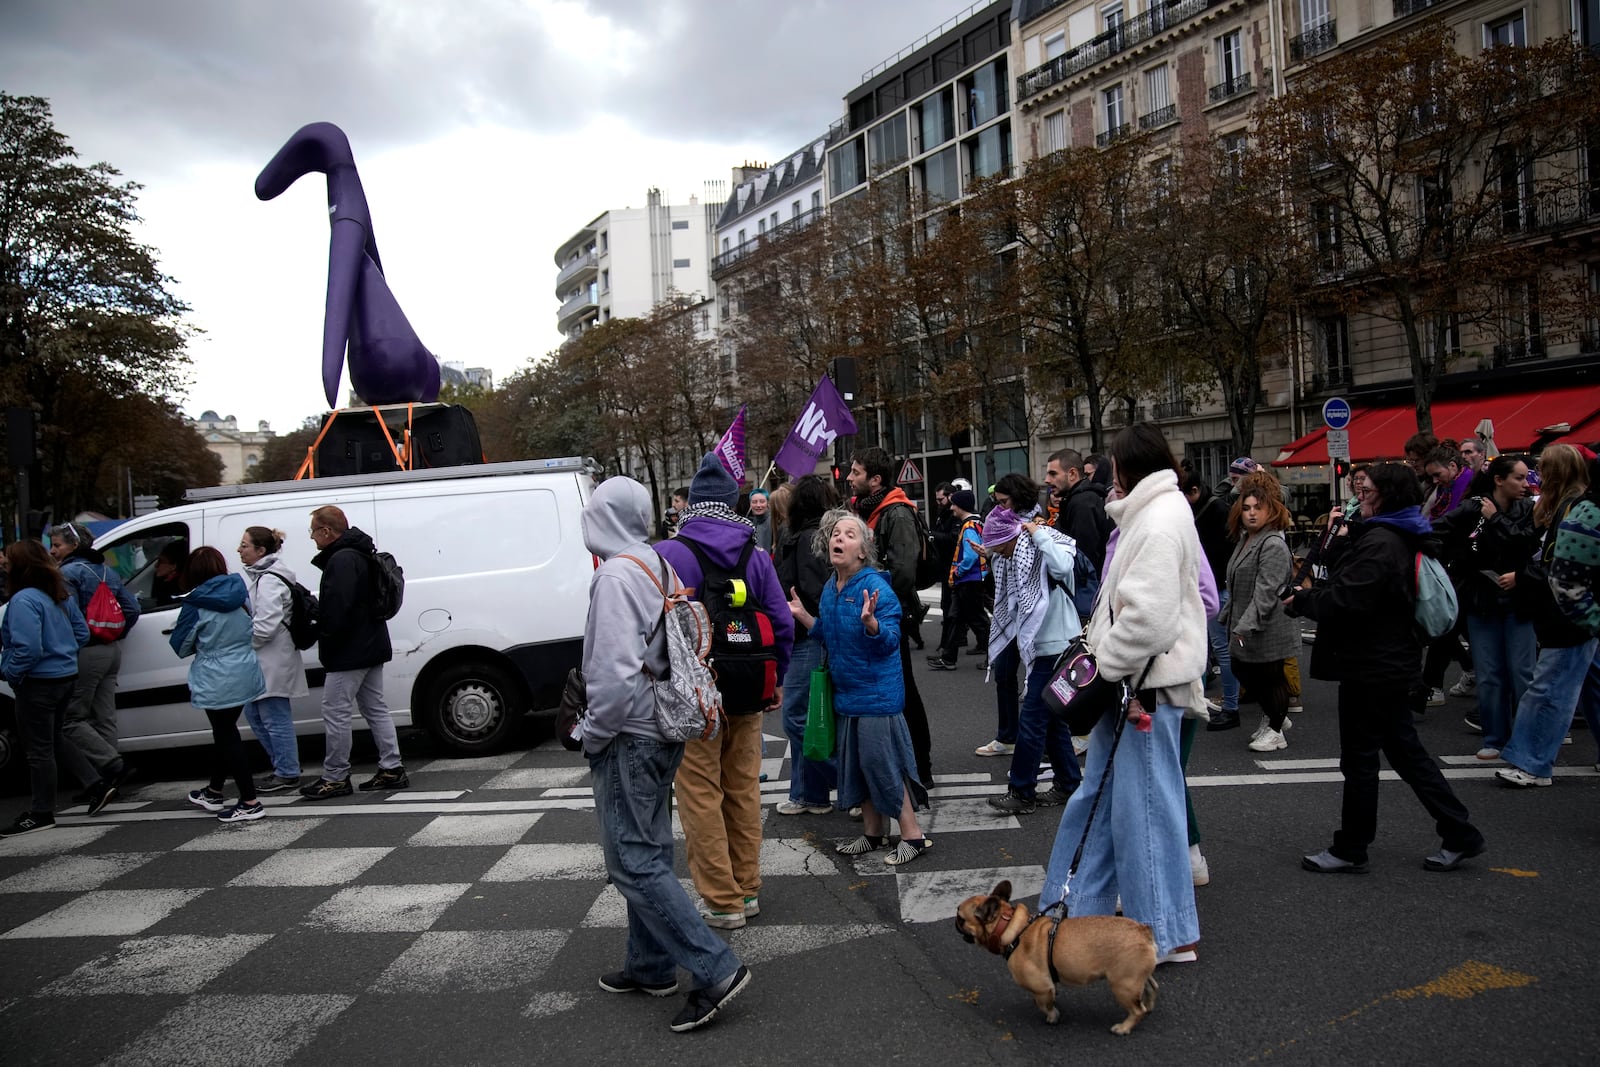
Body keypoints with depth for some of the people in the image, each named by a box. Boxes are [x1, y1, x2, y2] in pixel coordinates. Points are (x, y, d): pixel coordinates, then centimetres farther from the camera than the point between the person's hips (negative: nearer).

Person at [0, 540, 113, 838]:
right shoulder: (62, 595, 7)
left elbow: (28, 648, -26)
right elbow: (82, 634, 12)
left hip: (38, 683, -9)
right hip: (65, 677, 9)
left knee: (39, 748, 3)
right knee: (54, 740, 23)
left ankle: (41, 814, 14)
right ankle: (98, 785, 19)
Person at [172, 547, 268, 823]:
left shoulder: (196, 604, -14)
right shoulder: (240, 591, 2)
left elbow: (181, 646, -4)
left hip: (216, 681, -6)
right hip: (245, 674, 6)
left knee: (227, 737, 0)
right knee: (225, 732, 20)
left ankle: (250, 803, 0)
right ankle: (214, 792, 35)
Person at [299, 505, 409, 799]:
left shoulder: (342, 560, -19)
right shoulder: (360, 554, 15)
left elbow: (337, 608, -26)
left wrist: (322, 634, -11)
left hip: (349, 652, -11)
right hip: (371, 648, 11)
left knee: (335, 712, -2)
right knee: (375, 708, 13)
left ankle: (335, 778, 5)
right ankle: (392, 769, 16)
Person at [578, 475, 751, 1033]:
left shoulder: (616, 575, -19)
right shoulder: (661, 567, 9)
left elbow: (616, 672, -28)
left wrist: (593, 733, -12)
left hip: (629, 736, -9)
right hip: (663, 730, 9)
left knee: (633, 862, -3)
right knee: (648, 852, 18)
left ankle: (715, 969, -3)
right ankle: (650, 965, 30)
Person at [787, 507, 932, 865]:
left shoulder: (876, 587, -18)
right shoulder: (830, 588, 6)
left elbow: (890, 641, -23)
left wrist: (870, 621, -40)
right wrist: (801, 615, 7)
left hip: (876, 693, -8)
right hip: (845, 691, 8)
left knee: (882, 761, -4)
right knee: (855, 763, 15)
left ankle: (912, 835, 10)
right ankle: (873, 832, 29)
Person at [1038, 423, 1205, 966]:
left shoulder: (1160, 521, -18)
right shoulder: (1151, 511, 15)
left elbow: (1147, 616, -26)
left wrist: (1106, 668, -16)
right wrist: (1102, 658, 15)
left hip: (1147, 683, -11)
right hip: (1132, 678, 11)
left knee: (1145, 805, 0)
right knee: (1099, 794, 18)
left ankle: (1169, 935, 14)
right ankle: (1077, 906, 31)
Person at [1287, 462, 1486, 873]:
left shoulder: (1380, 542, -21)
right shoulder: (1401, 538, 13)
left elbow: (1345, 600, -26)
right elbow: (1345, 577, 13)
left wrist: (1300, 601, -12)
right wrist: (1342, 540, 1)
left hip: (1371, 666, -10)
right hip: (1392, 663, 10)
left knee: (1359, 757, 2)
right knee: (1404, 750, 17)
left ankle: (1350, 848, 14)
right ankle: (1460, 835, 23)